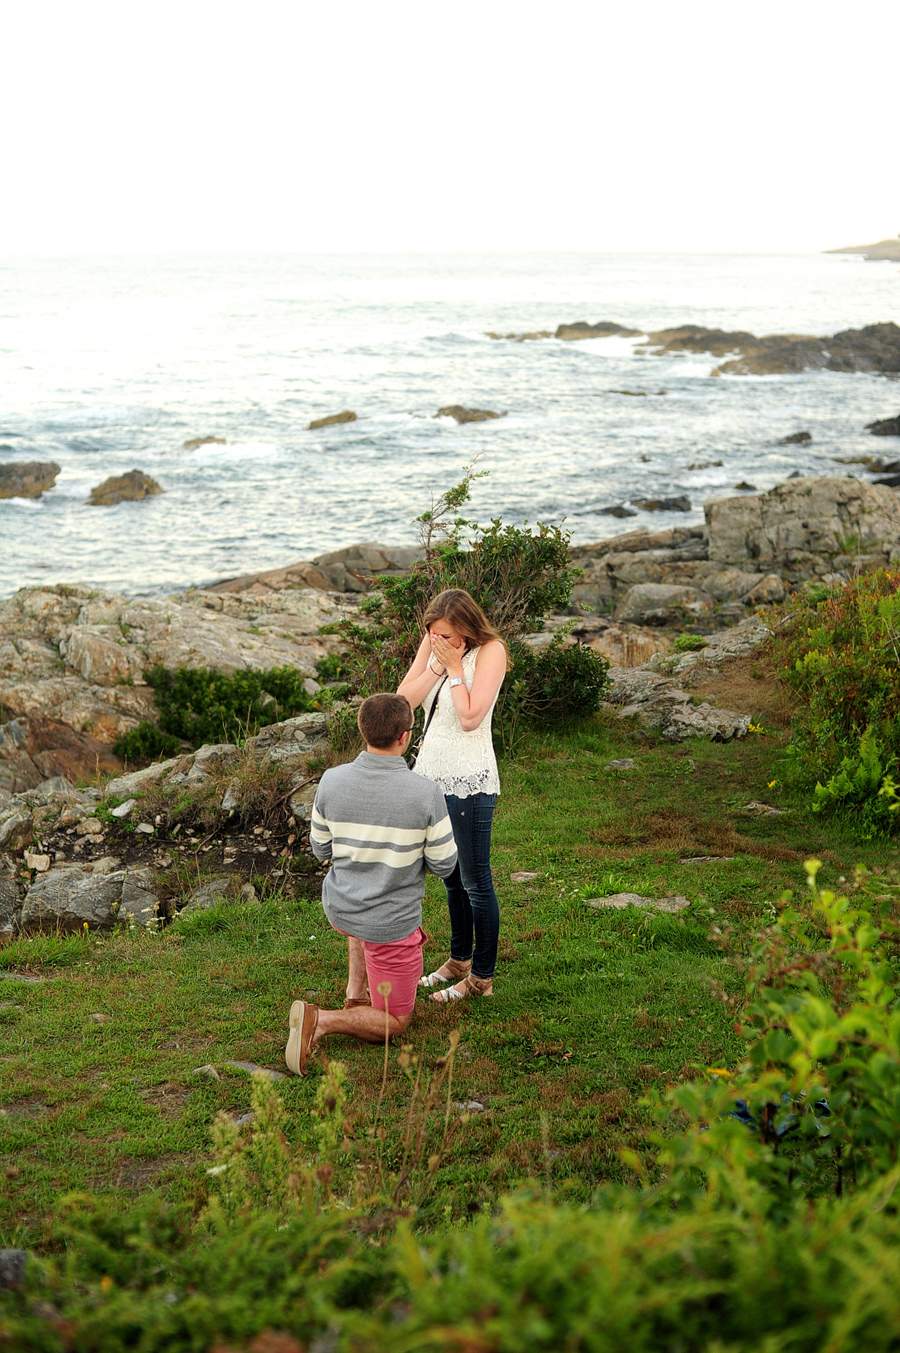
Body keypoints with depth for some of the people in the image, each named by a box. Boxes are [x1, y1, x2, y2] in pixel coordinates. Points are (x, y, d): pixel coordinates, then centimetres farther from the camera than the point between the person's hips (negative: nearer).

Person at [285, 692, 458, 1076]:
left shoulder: (331, 781, -13)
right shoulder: (425, 793, -22)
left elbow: (321, 850, 2)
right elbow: (444, 865, -10)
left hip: (338, 909, 5)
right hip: (391, 926, -4)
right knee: (392, 1024, 15)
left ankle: (355, 993, 29)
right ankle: (321, 1022, -12)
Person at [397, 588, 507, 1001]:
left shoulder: (491, 651, -14)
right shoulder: (432, 644, 4)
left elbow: (470, 717, -22)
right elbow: (404, 699, -4)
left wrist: (454, 666, -17)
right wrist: (436, 665, -14)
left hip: (469, 780, -7)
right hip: (432, 773, 7)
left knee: (475, 881, 1)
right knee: (450, 876, 20)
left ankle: (482, 978, 13)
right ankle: (459, 960, 36)